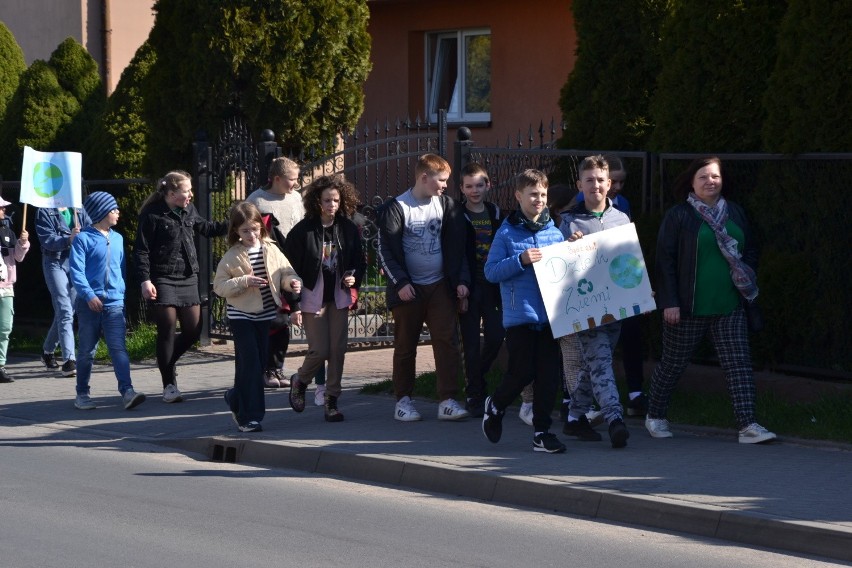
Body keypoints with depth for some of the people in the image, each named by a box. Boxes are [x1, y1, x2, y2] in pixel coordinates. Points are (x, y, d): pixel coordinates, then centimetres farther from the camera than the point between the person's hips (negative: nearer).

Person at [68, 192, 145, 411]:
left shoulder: (117, 239, 12)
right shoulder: (83, 239, -5)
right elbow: (76, 270, -11)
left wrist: (124, 293, 13)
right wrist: (89, 295, -21)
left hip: (114, 303, 3)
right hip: (90, 304, -3)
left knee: (118, 348, -9)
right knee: (87, 350, 7)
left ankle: (127, 392, -17)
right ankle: (82, 394, 18)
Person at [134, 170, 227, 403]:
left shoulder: (189, 210, 9)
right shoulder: (151, 215, -10)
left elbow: (204, 228, 27)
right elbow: (141, 251, -10)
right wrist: (145, 280, -17)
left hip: (188, 279, 7)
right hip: (162, 280, -7)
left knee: (193, 331, 5)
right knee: (167, 330, -5)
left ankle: (166, 360, 31)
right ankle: (169, 385, 3)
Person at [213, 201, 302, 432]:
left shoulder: (271, 250, 2)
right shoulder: (231, 257, -8)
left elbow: (285, 271, 6)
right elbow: (219, 286, -11)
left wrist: (292, 281, -16)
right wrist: (244, 282, -23)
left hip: (265, 315, 4)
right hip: (241, 316, -4)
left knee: (259, 363, 11)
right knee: (250, 363, -9)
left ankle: (236, 398, 35)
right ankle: (249, 416, -4)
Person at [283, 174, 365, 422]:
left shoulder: (349, 229, 3)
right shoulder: (303, 230, -8)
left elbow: (359, 261, 14)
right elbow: (291, 268, -7)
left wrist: (354, 277, -8)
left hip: (339, 297, 4)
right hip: (312, 297, -4)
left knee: (338, 350, 1)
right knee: (319, 350, -7)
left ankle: (332, 401, 11)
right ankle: (299, 381, 23)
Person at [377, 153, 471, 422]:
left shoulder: (447, 205, 5)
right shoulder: (397, 208, -7)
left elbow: (456, 247, 10)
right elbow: (385, 250, -7)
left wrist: (461, 280, 1)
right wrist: (400, 283, -14)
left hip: (440, 286, 3)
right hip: (408, 289, -3)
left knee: (446, 341, -6)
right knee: (405, 346, 5)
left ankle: (448, 401, -6)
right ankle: (403, 399, 16)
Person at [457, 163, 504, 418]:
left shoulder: (495, 214, 10)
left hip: (492, 286, 3)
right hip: (469, 288, -3)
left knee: (496, 336, -2)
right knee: (472, 344, 0)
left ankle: (474, 381, 22)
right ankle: (476, 396, 7)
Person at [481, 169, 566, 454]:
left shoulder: (555, 233, 11)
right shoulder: (507, 233, 0)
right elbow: (491, 271, -4)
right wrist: (520, 261, -17)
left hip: (550, 315, 4)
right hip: (520, 314, -4)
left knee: (548, 375, 0)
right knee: (522, 372, -3)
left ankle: (542, 432, 8)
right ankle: (495, 406, 26)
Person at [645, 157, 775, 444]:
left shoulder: (734, 213, 9)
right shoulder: (678, 216, -7)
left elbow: (751, 250, 20)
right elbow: (665, 260, -8)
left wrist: (747, 278, 2)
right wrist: (669, 302, -13)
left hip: (729, 307, 4)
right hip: (688, 308, -4)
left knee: (739, 363, -6)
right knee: (673, 363, 10)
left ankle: (747, 425, -8)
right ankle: (655, 416, 29)